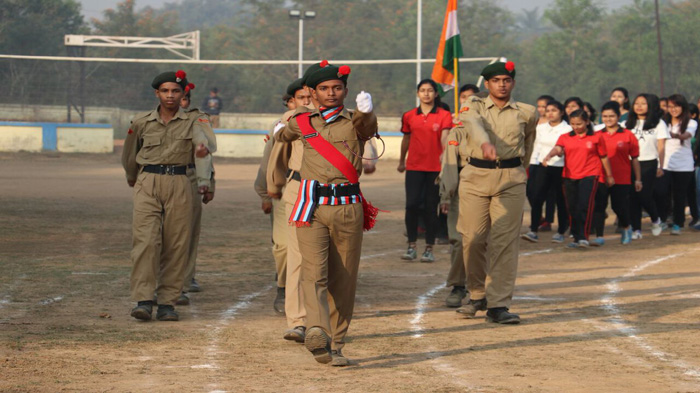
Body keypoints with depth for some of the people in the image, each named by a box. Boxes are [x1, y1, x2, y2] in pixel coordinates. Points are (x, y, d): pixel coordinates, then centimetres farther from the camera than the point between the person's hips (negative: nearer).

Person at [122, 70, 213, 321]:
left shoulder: (193, 122, 5)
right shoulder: (142, 123, 8)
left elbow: (202, 151, -10)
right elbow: (129, 154, 23)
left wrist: (204, 181, -25)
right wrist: (132, 179, 33)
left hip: (179, 184, 0)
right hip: (147, 184, 0)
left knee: (176, 244, 0)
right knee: (146, 240, -12)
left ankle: (167, 302, 6)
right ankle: (143, 300, -14)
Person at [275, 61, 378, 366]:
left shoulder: (355, 122, 6)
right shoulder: (302, 121, 13)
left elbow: (366, 125, -19)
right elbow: (283, 136, 37)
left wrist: (366, 111, -39)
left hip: (348, 208, 0)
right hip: (312, 205, 0)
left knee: (343, 280, 4)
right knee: (313, 271, -17)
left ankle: (335, 345, 14)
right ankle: (317, 332, -36)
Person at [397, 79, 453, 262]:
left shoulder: (444, 115, 1)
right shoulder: (409, 116, 8)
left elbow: (444, 138, -11)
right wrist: (401, 161, 31)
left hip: (435, 167, -2)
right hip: (414, 166, 2)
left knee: (431, 207, 2)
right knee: (412, 205, -9)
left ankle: (429, 249, 8)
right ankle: (411, 246, 0)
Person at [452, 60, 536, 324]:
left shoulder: (526, 113, 9)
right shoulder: (474, 107, 4)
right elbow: (474, 123, -20)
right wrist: (484, 143, -41)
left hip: (511, 181, 0)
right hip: (475, 178, 0)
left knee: (505, 241, -8)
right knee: (473, 240, 2)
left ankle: (498, 305, -10)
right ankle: (477, 296, 20)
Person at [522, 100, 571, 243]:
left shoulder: (567, 130, -2)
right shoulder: (540, 128, 13)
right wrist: (532, 166, 12)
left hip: (560, 168, -4)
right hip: (542, 168, 4)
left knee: (561, 201, 3)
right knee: (536, 198, -9)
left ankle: (561, 232, 15)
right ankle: (533, 231, -8)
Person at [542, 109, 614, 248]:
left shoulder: (596, 137, 5)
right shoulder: (565, 138, 8)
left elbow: (604, 157, 12)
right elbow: (558, 148, -10)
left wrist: (609, 176, 19)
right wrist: (549, 156, -32)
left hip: (589, 176, -3)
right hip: (570, 177, 3)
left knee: (585, 205, -17)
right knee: (572, 208, 6)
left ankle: (583, 238, -18)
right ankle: (576, 238, 16)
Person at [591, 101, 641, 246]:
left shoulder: (628, 136, -1)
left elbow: (635, 159, 3)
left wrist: (638, 179, 4)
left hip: (622, 179, -2)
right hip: (600, 178, 2)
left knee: (619, 207, 4)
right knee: (598, 206, -6)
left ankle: (626, 228, 34)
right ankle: (599, 236, -1)